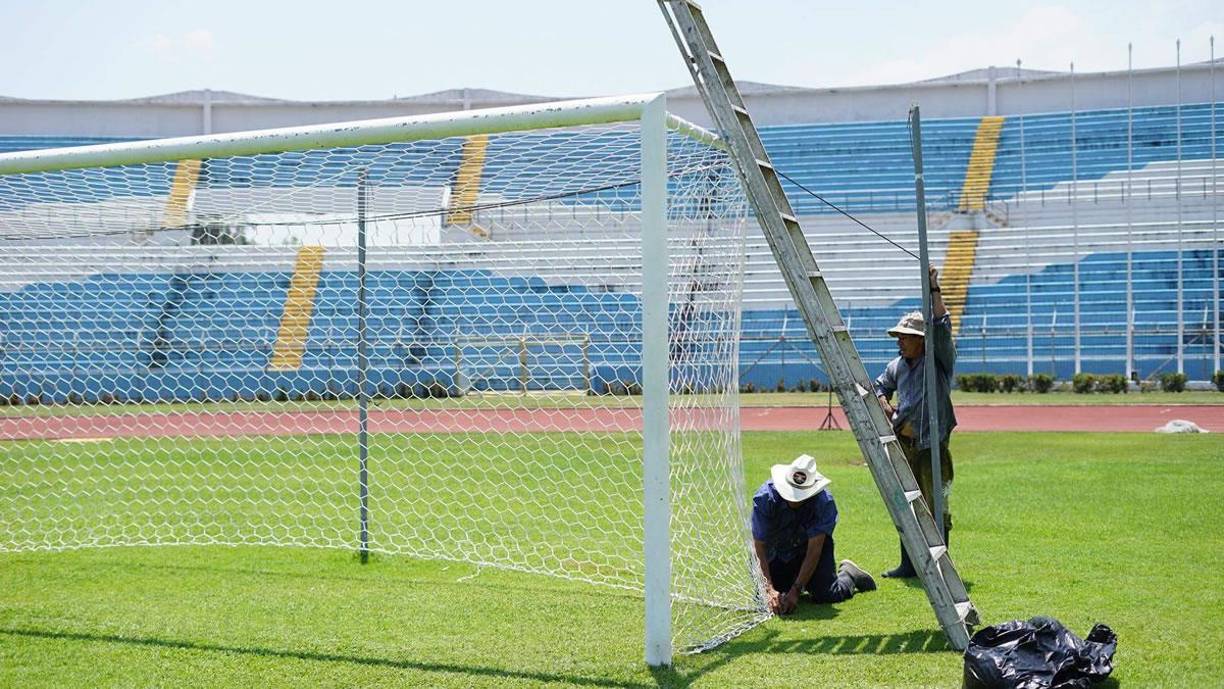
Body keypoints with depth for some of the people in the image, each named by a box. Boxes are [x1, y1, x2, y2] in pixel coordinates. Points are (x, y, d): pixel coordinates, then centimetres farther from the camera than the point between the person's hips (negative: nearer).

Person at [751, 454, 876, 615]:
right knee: (761, 597, -7)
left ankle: (848, 574, 17)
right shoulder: (765, 497, -32)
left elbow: (814, 550, -30)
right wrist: (769, 590, -40)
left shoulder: (824, 502, -32)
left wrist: (795, 591, -36)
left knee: (826, 595, -18)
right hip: (776, 552, 2)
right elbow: (759, 548, -31)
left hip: (814, 545, -2)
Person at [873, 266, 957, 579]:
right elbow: (879, 387, 28)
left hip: (932, 445, -6)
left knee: (936, 507, -2)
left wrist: (934, 290, -19)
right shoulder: (897, 365, 12)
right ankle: (909, 564, 19)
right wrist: (888, 410, 8)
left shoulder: (939, 360, -4)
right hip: (904, 444, 7)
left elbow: (941, 326, -19)